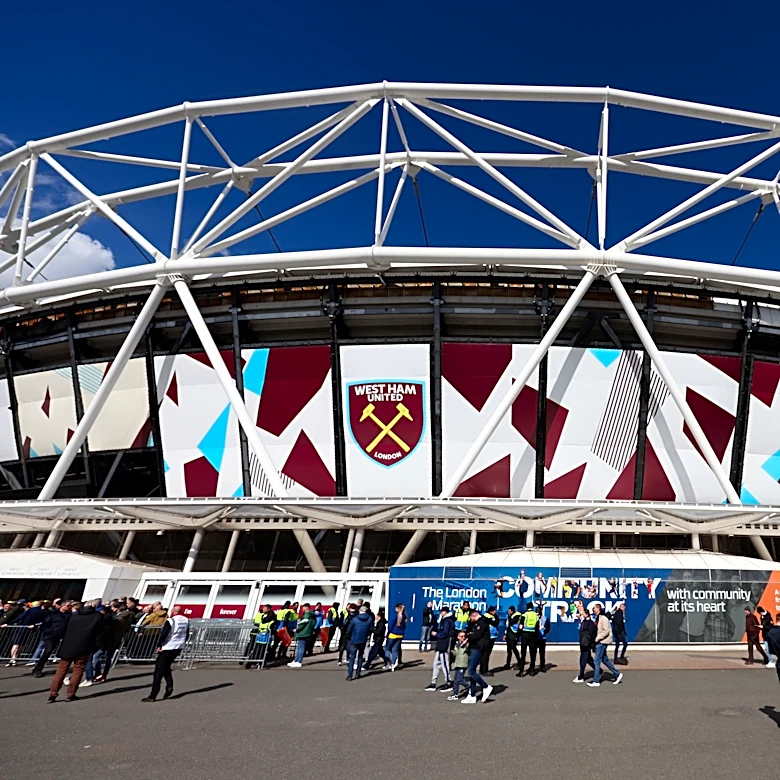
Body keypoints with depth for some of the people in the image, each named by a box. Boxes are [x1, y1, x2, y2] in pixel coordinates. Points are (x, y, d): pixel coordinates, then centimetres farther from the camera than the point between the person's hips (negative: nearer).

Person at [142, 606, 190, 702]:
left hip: (167, 647, -7)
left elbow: (163, 634, -18)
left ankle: (153, 695, -4)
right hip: (179, 648, 7)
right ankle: (169, 685, 4)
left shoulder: (170, 621, -14)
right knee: (166, 667, 23)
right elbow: (187, 635, 12)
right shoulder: (186, 621, 6)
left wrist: (160, 646, -8)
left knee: (159, 670, -1)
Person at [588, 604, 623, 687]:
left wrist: (598, 638, -19)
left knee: (597, 661, -5)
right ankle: (617, 674, 26)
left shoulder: (603, 618, -18)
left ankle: (596, 681, 0)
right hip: (600, 642, 10)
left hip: (602, 642, -10)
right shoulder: (598, 618, 11)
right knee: (605, 660, 17)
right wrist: (597, 638, 10)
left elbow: (606, 631, -22)